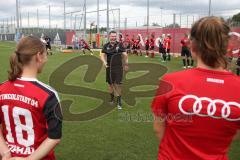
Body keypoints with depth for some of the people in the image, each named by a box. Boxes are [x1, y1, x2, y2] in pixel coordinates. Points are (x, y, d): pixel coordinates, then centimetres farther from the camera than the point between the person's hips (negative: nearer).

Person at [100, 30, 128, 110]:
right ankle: (112, 98, 36)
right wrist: (104, 61, -21)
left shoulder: (120, 45, 0)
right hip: (109, 68, 2)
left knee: (118, 85, -6)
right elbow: (102, 55, -2)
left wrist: (126, 63, -9)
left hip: (118, 67, -2)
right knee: (110, 84, 14)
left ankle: (119, 102, 4)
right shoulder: (106, 46, 3)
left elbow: (124, 54, 0)